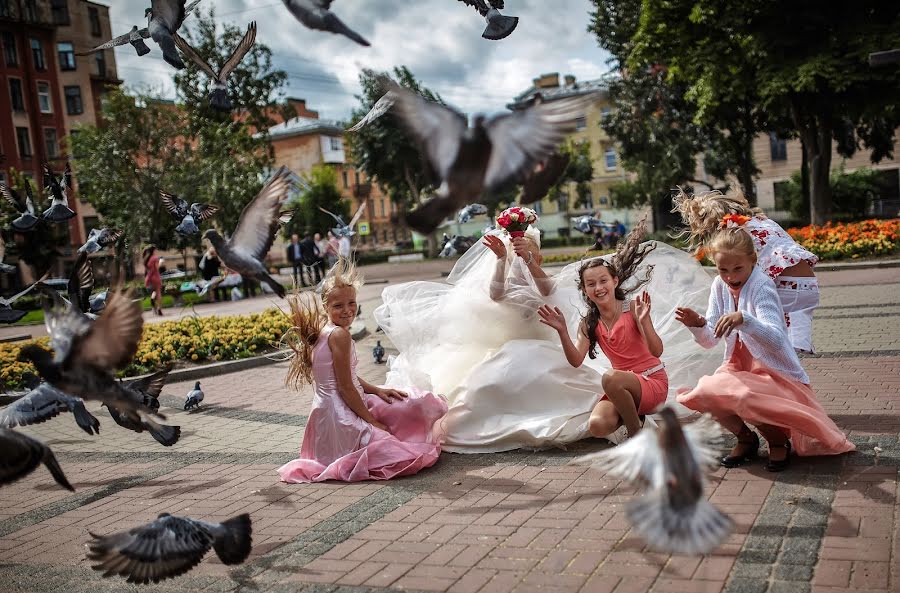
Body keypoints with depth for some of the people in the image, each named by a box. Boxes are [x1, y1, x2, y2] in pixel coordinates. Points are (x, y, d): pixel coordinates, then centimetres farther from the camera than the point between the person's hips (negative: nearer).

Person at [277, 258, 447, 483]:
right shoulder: (340, 334, -20)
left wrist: (375, 390, 10)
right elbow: (346, 387, -20)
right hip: (341, 416, -10)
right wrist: (372, 420, -13)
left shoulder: (321, 331, 10)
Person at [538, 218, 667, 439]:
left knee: (610, 378, -36)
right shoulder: (589, 324, 3)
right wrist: (562, 331, -25)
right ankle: (632, 412, 8)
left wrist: (643, 321, -32)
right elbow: (576, 360, -11)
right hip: (624, 385, 4)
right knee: (597, 426, -24)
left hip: (653, 381, -4)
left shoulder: (632, 308, -10)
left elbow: (657, 351, -16)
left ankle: (636, 431, -11)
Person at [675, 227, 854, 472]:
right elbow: (709, 340, -1)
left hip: (777, 373, -6)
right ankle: (746, 439, 7)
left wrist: (744, 319, -49)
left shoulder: (761, 286, -19)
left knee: (743, 397, -36)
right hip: (741, 368, 6)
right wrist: (697, 324, -23)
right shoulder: (720, 286, 0)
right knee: (703, 392, -22)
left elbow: (776, 340, -32)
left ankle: (778, 440, -1)